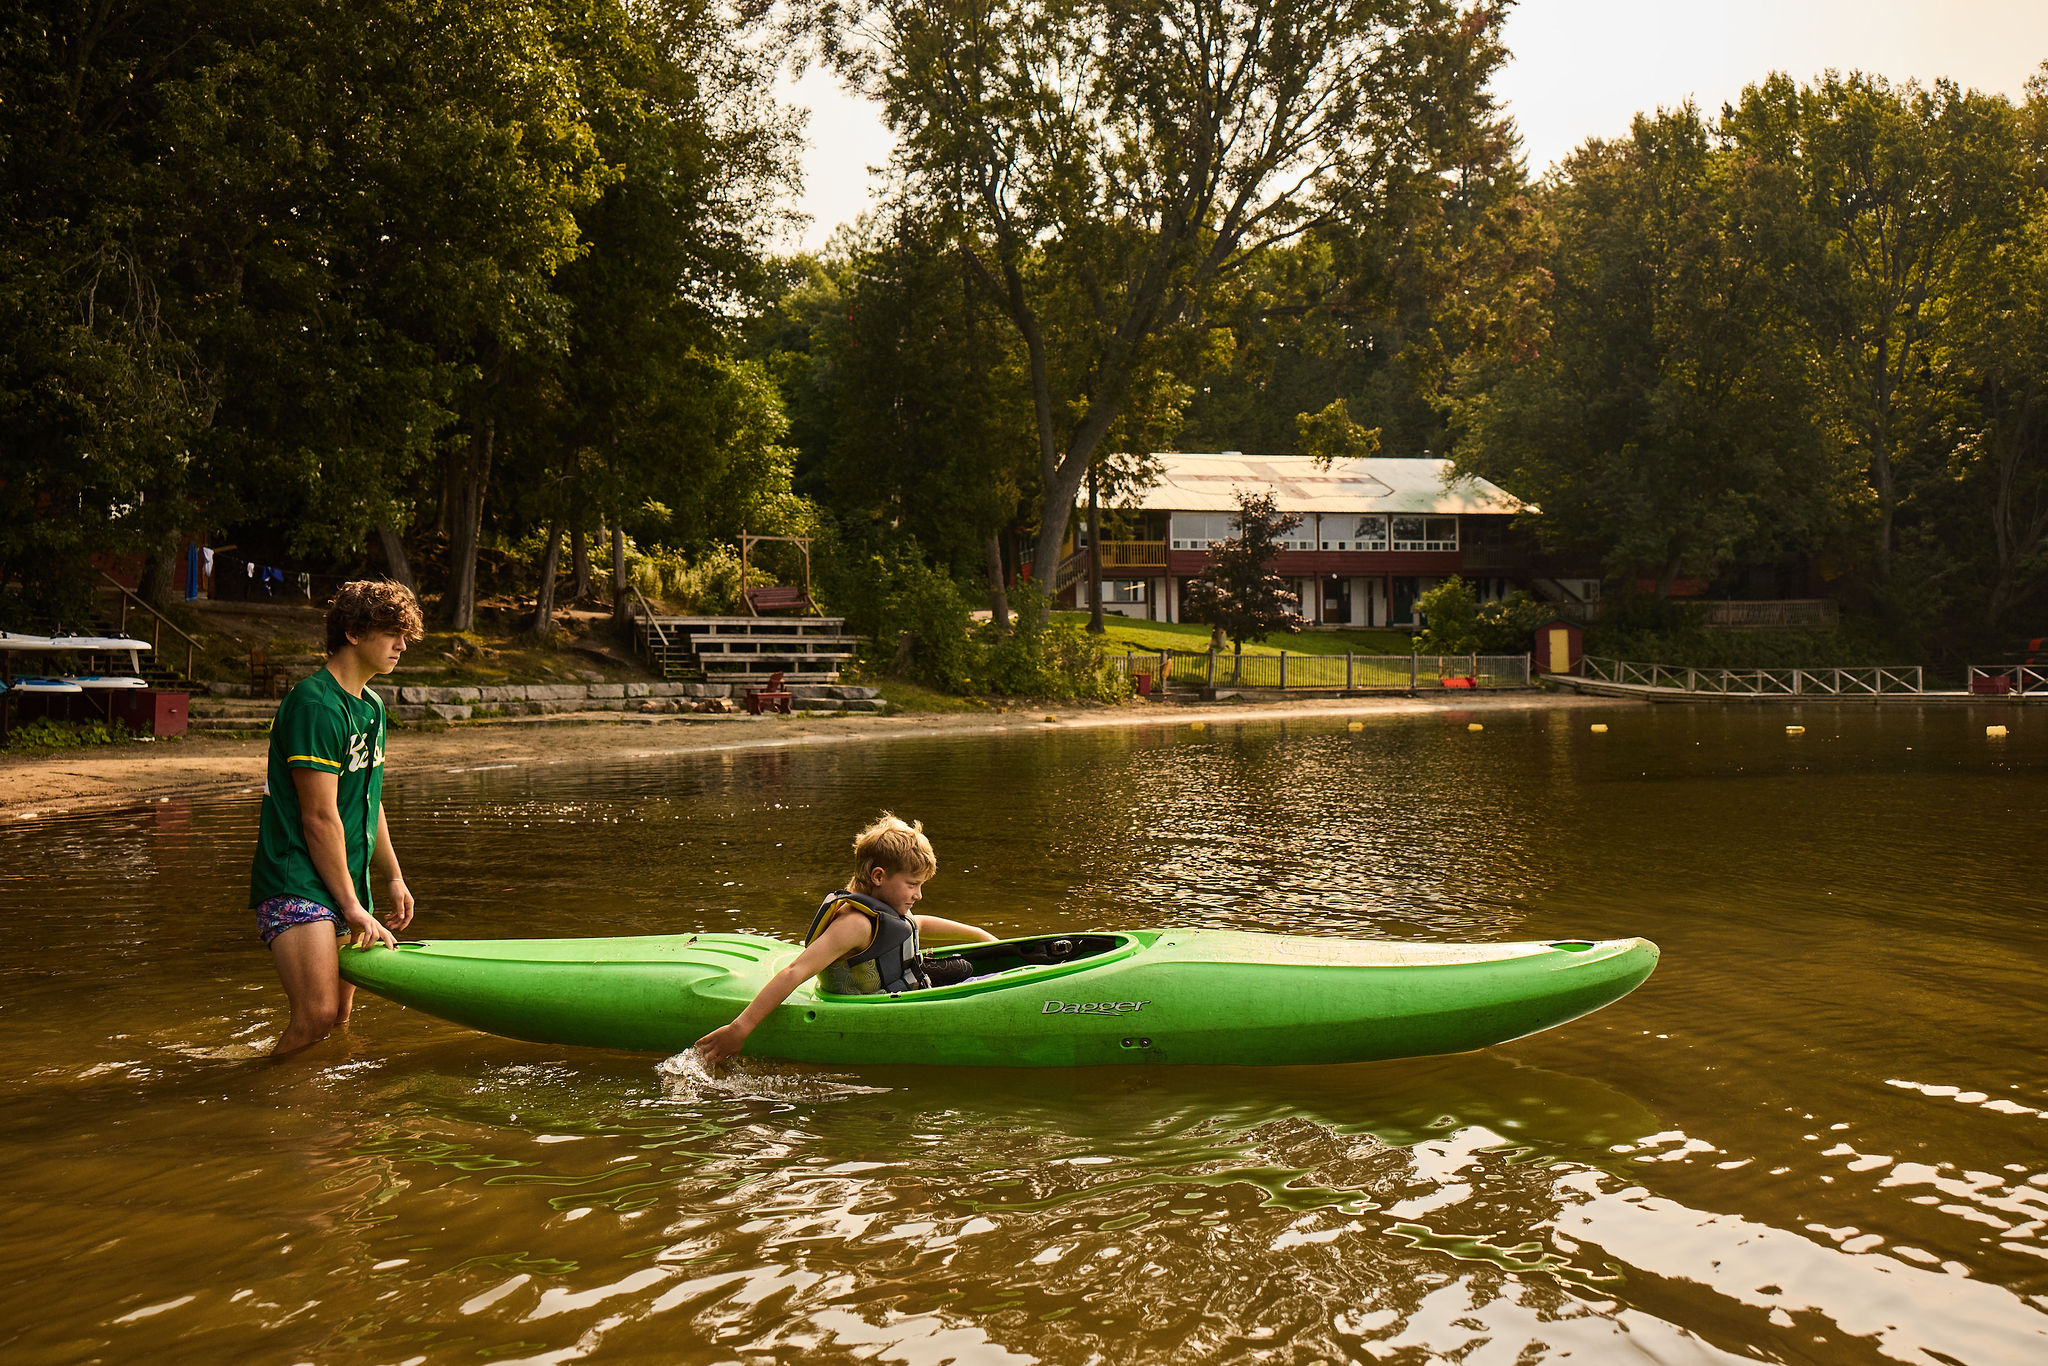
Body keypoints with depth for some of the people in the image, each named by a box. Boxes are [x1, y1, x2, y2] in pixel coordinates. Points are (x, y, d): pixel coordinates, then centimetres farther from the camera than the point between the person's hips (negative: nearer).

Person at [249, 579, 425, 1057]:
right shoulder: (316, 705, -16)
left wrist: (392, 878, 24)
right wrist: (352, 906, -16)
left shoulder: (373, 707, 14)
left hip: (346, 884, 9)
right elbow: (320, 817, -18)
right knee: (317, 1016, -20)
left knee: (341, 1020, 10)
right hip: (296, 884, -9)